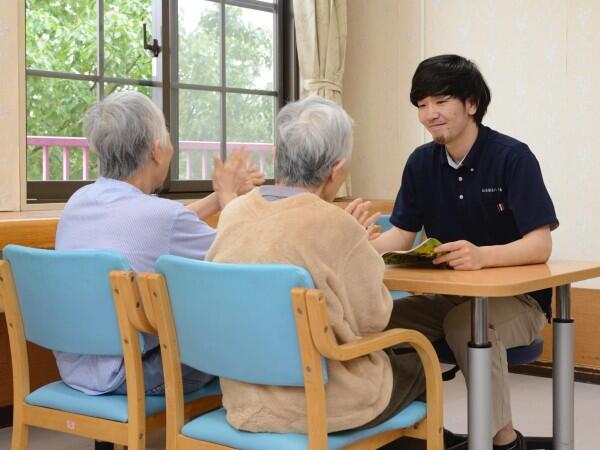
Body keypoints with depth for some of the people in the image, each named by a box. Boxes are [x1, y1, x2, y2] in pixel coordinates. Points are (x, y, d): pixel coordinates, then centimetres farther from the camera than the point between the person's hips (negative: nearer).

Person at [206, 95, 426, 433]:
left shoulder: (233, 213, -4)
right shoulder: (337, 227, -23)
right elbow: (372, 320, -12)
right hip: (324, 406, -6)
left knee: (391, 357, 30)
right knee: (417, 364, 24)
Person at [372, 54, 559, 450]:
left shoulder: (512, 157, -15)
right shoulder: (421, 162, 2)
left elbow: (540, 245, -23)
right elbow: (401, 236, 2)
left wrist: (482, 256, -42)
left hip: (518, 296, -5)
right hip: (450, 296, 5)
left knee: (467, 324, -36)